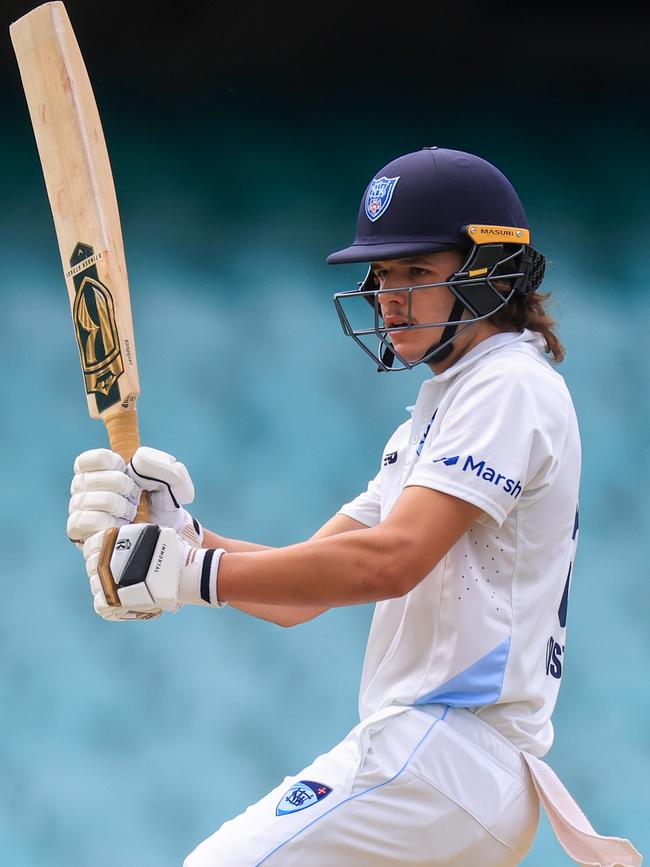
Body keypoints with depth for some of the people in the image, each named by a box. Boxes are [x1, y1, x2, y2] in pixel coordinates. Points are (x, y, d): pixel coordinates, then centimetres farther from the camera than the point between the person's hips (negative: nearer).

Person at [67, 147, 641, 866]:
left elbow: (389, 562, -19)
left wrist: (191, 572, -17)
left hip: (445, 746, -10)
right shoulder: (430, 416, 26)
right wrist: (174, 530, 1)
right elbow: (301, 593, 18)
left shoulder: (513, 388, -6)